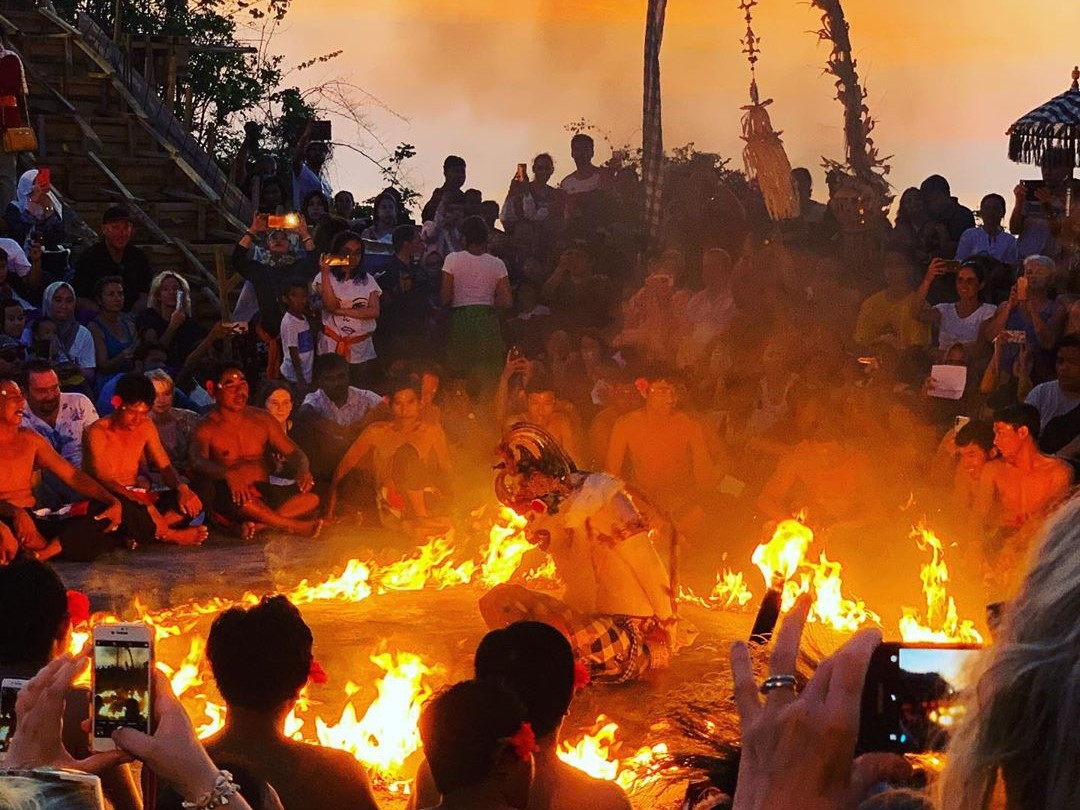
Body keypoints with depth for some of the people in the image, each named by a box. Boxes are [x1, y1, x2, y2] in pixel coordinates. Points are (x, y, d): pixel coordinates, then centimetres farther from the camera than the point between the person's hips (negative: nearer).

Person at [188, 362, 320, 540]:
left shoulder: (263, 420, 12)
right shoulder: (206, 428, -3)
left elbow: (294, 452, 12)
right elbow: (198, 463, -22)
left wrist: (303, 471, -14)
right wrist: (228, 475, -44)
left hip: (265, 496, 4)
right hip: (231, 504, -4)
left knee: (312, 498, -19)